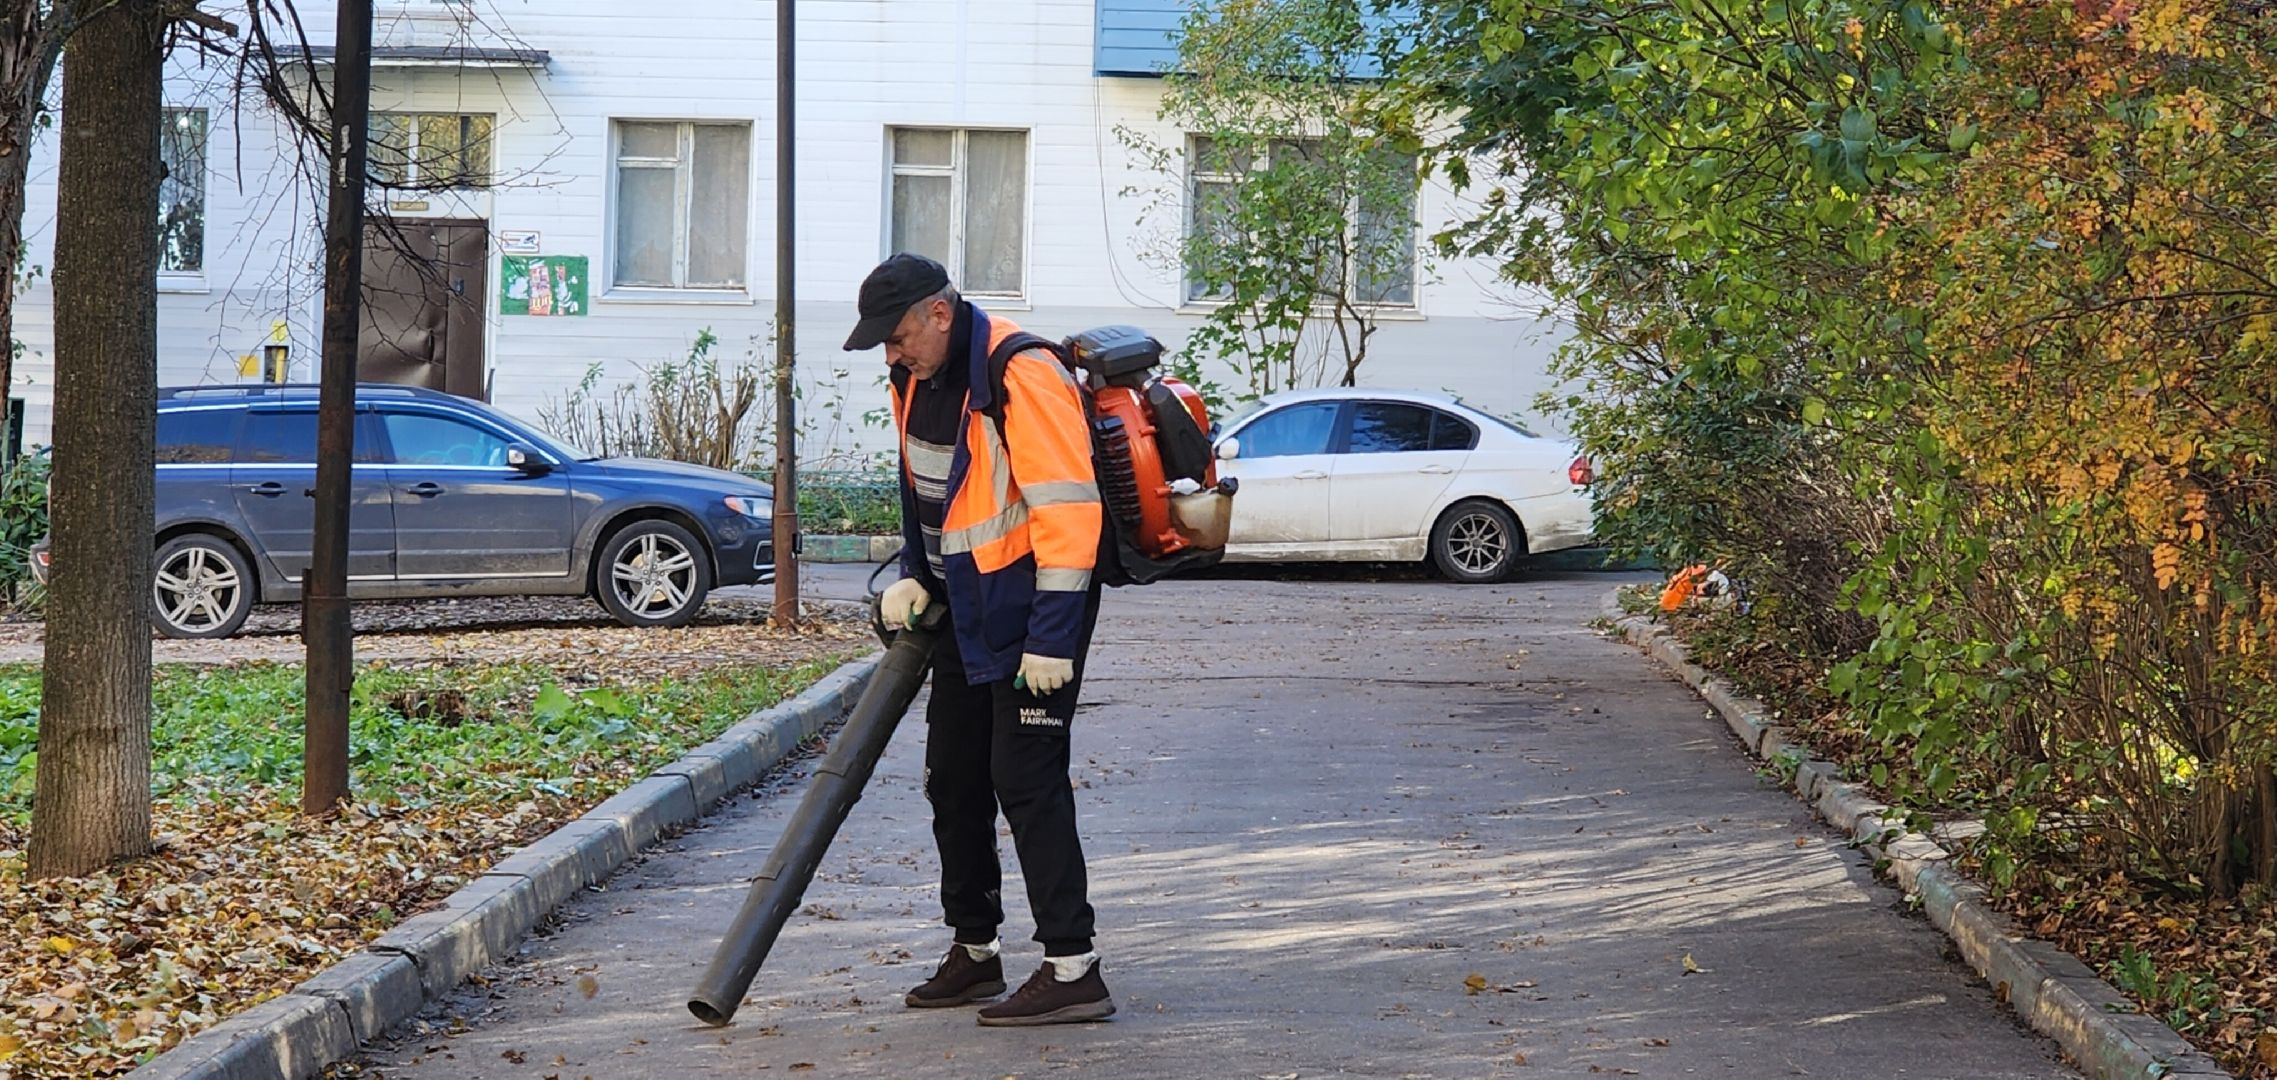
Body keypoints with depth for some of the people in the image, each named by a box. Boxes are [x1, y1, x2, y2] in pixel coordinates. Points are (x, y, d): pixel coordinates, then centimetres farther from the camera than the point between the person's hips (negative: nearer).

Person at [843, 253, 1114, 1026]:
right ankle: (974, 950, 26)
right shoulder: (917, 380, 7)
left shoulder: (1022, 376, -22)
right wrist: (913, 576, 10)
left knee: (1027, 779, -12)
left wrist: (1052, 637, -26)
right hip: (966, 609, 9)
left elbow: (1069, 511, -25)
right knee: (953, 777, 13)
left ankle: (1072, 970, -9)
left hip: (1032, 612, -9)